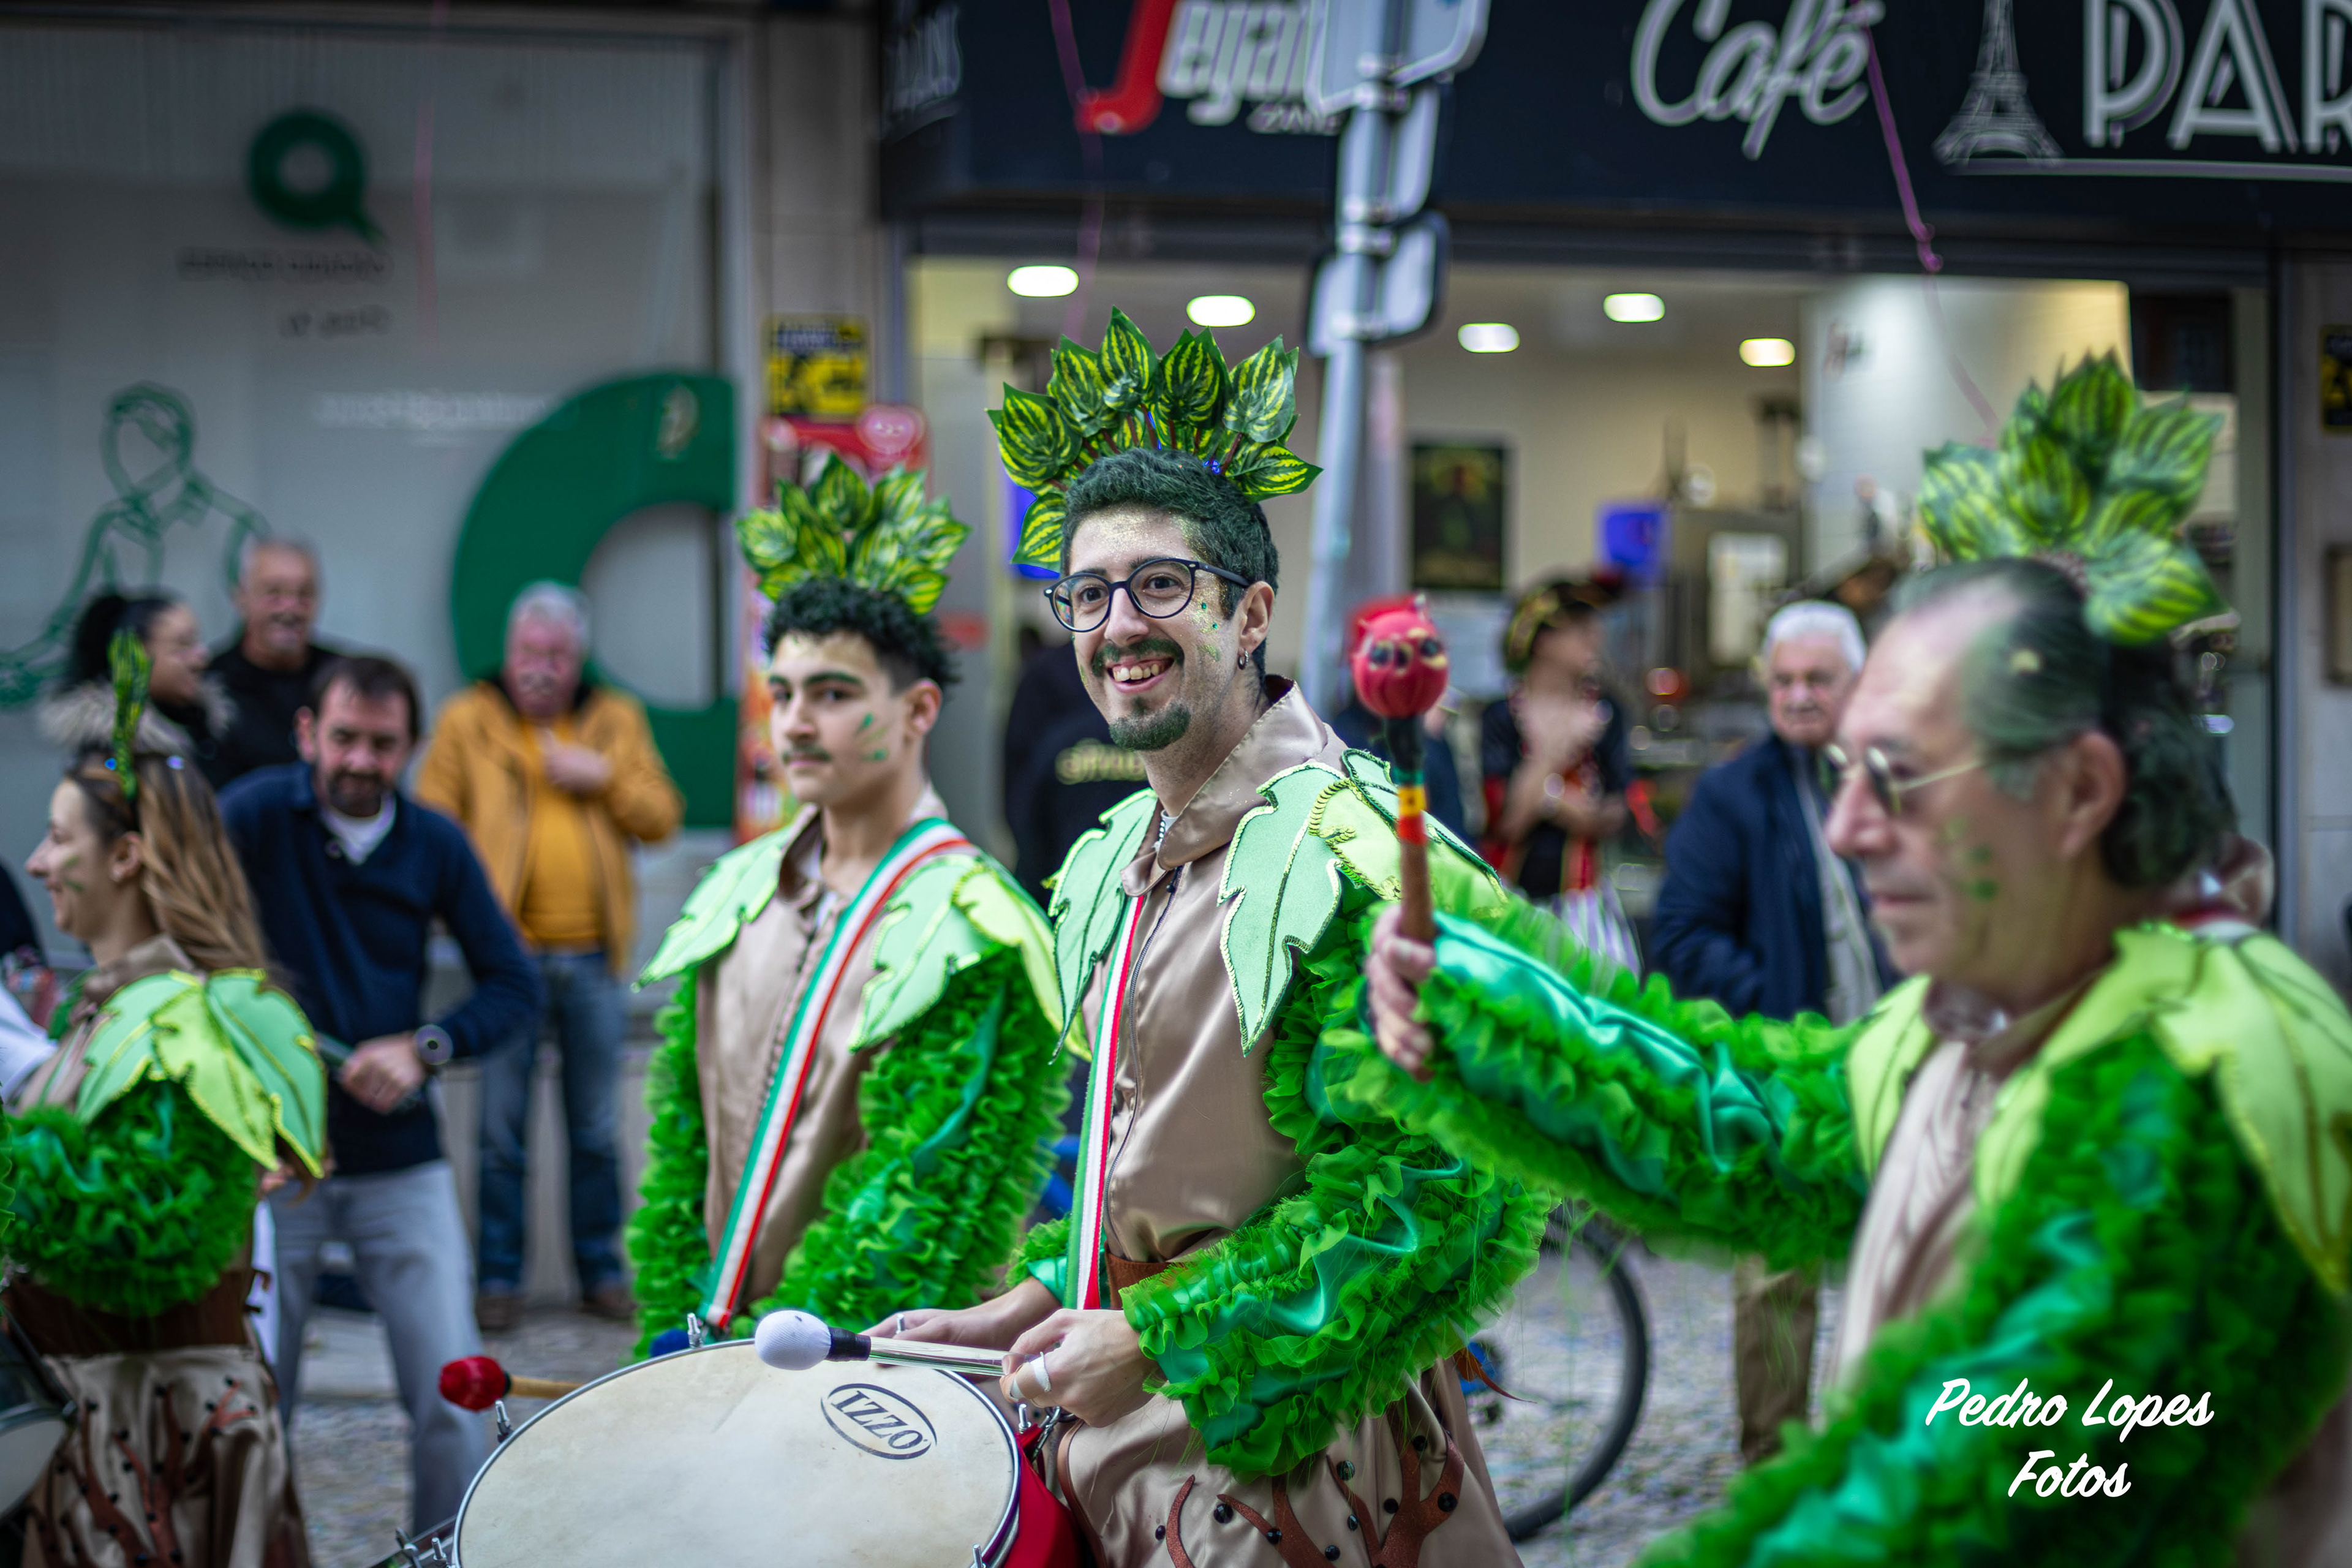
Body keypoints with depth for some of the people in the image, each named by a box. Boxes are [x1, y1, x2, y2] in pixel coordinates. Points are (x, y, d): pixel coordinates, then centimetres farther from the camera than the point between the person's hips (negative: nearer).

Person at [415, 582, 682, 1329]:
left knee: (598, 1128, 9)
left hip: (593, 955, 2)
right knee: (501, 1127, 1)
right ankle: (498, 1276, 10)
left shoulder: (618, 720, 10)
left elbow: (662, 818, 8)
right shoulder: (467, 721, 3)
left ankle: (601, 1269, 20)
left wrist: (603, 779, -8)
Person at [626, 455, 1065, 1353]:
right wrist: (676, 1330, 4)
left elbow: (921, 1204, -16)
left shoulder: (974, 935, -11)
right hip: (724, 1354, 6)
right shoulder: (737, 897, 10)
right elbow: (682, 1140, 13)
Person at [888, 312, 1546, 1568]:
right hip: (1115, 1427, 7)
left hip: (1285, 1448, -7)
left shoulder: (1347, 848, -17)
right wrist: (1034, 1307, 9)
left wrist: (1157, 1339, -21)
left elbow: (1441, 1190, -22)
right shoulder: (1114, 862, 11)